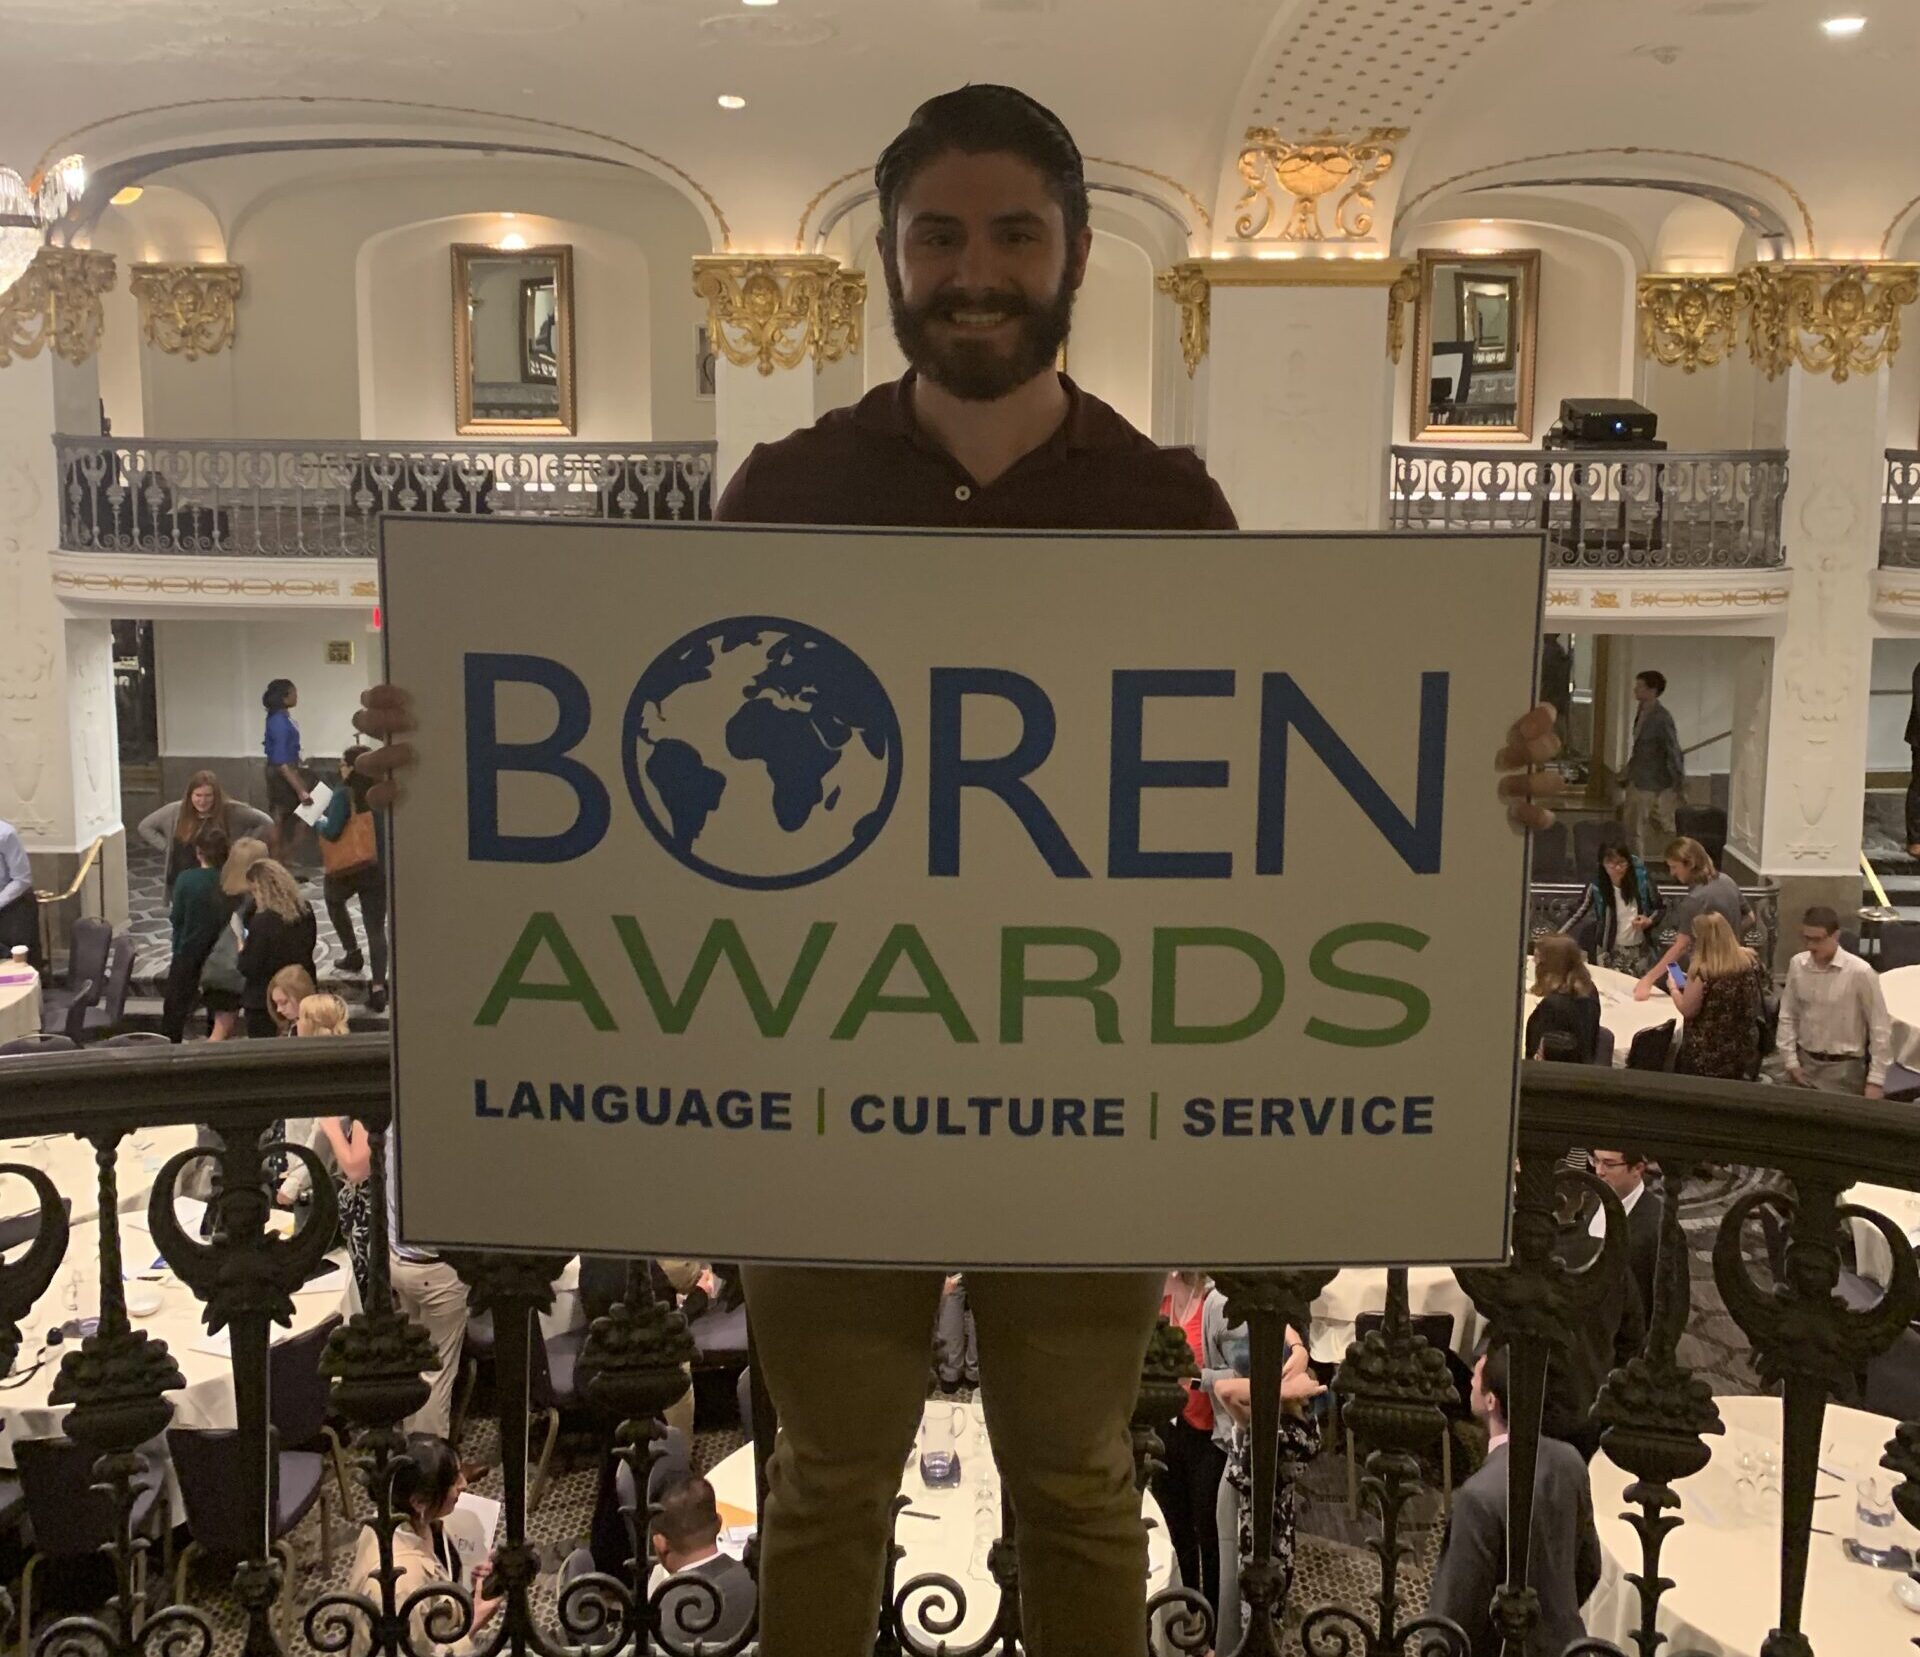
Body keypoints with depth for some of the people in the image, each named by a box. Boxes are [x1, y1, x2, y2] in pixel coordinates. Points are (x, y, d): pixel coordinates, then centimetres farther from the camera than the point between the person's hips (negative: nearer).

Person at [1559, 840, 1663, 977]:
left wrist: (1649, 921, -17)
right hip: (1610, 953, -1)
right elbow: (1578, 914, -15)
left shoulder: (1641, 881, -11)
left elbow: (1661, 907, 3)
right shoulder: (1596, 886, -15)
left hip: (1640, 951, 2)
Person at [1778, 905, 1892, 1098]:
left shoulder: (1859, 972, -16)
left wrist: (1875, 1080, -10)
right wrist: (1790, 1061, 0)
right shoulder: (1797, 964, -3)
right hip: (1804, 1062, 4)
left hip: (1844, 1069, -4)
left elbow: (1880, 1028, -11)